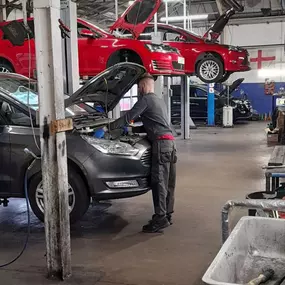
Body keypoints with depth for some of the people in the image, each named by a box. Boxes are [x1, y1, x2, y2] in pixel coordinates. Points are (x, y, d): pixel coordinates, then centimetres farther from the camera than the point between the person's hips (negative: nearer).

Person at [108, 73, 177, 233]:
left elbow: (128, 118, -5)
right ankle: (167, 215, 17)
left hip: (161, 143, -10)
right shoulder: (160, 101, 26)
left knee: (159, 182, -10)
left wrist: (110, 127, 3)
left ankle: (161, 219, -11)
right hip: (170, 142, 10)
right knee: (168, 182, 11)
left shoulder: (146, 100, -2)